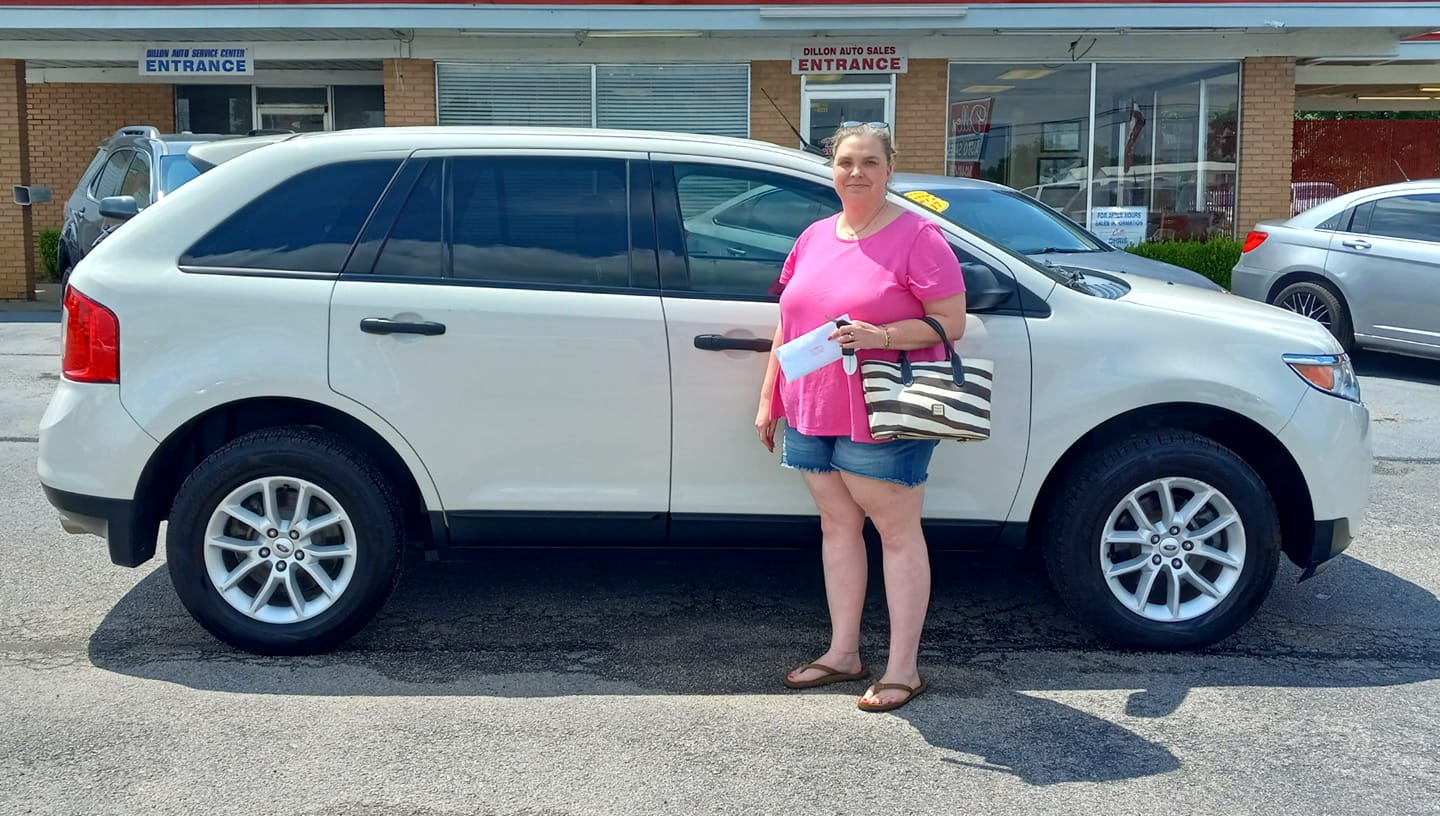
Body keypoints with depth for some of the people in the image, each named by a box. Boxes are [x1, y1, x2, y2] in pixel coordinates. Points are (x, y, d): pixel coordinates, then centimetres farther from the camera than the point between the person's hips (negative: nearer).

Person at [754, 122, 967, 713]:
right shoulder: (814, 238, 12)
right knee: (837, 525, 13)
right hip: (810, 413, 7)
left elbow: (952, 323, -10)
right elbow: (787, 324, 17)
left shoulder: (917, 238, -7)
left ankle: (903, 670, 9)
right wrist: (768, 398, 14)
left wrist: (881, 336, -23)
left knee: (897, 533, 1)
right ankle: (842, 653, 25)